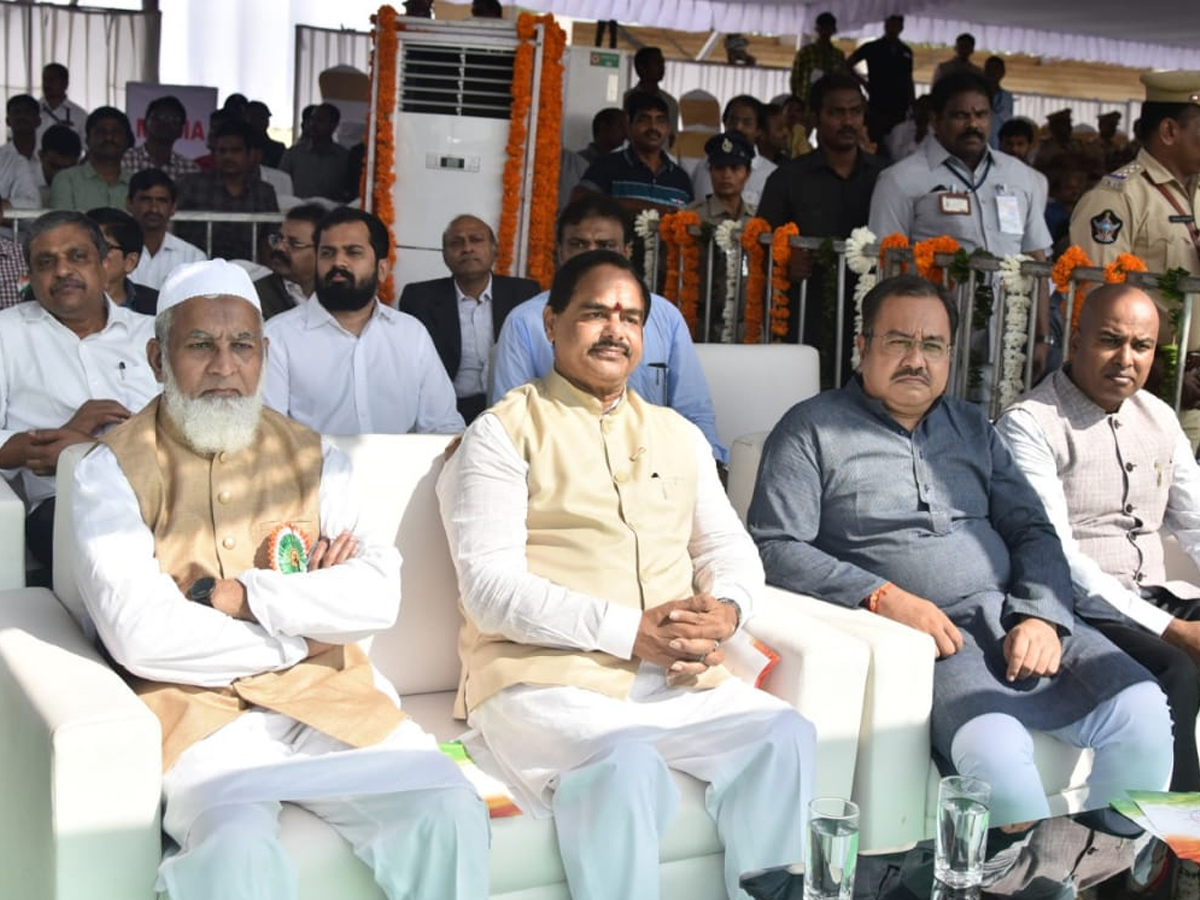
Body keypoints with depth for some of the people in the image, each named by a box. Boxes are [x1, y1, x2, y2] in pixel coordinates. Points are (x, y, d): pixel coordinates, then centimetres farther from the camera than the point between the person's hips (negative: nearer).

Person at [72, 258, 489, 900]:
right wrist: (305, 624, -3)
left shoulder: (313, 458, 13)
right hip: (198, 717, -3)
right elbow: (138, 634, -11)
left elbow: (381, 594, -1)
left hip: (328, 703, 4)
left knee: (451, 813, -19)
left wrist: (235, 596, -11)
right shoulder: (116, 469, 3)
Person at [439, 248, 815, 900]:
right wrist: (630, 631, -17)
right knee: (627, 766, -35)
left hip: (675, 681, 5)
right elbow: (491, 587, -8)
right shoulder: (503, 434, 2)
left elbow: (728, 546, 19)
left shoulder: (678, 435, 22)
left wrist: (725, 611, -6)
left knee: (783, 734, -21)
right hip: (545, 677, -5)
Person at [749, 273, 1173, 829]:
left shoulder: (972, 427, 23)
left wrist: (1042, 615, -3)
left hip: (1017, 617, 6)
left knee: (1143, 711, -16)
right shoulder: (813, 429, 6)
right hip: (923, 635, -5)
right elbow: (775, 548, -4)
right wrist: (882, 597, -15)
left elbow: (1032, 529, 17)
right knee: (993, 746, -33)